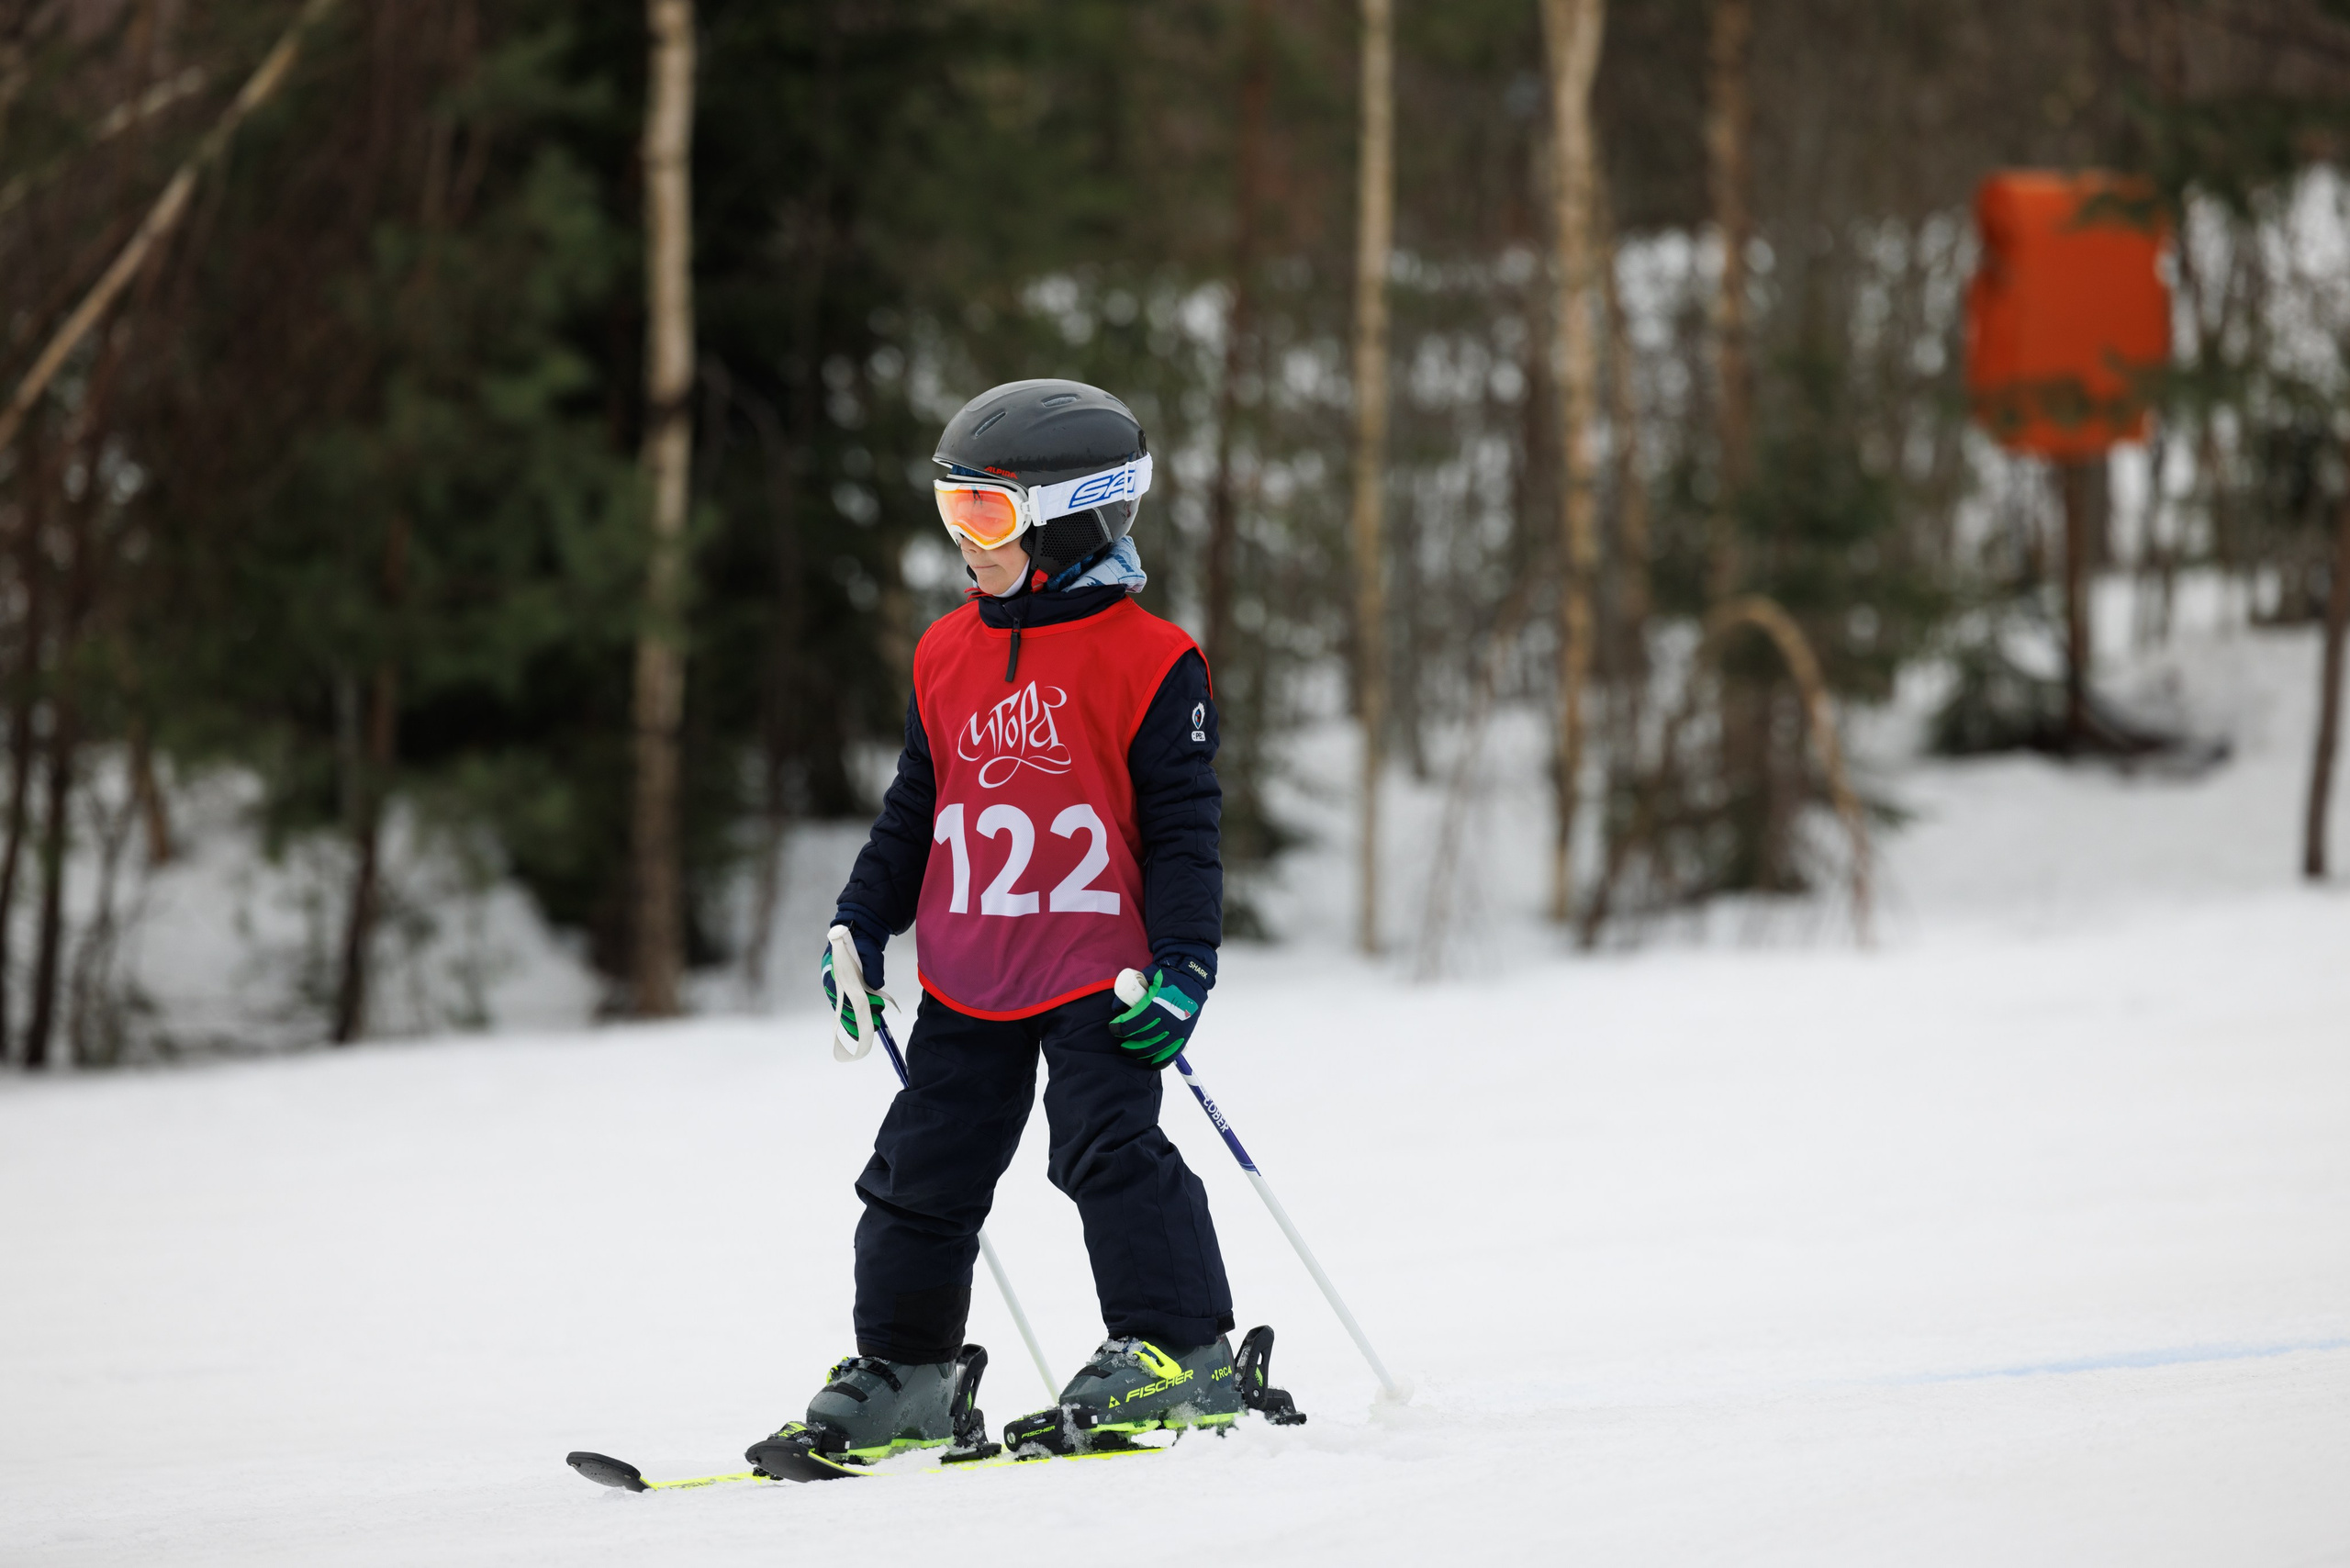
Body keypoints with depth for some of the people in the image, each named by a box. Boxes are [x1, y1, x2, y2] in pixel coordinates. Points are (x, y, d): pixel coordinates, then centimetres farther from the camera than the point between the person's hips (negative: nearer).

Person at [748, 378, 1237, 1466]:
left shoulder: (1148, 661, -8)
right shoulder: (948, 656, 10)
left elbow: (1183, 825, -8)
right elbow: (916, 809, 19)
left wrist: (1181, 965, -13)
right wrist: (862, 926, 14)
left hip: (1097, 971, -6)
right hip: (967, 982, 6)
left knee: (1110, 1150, -16)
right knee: (922, 1171, 8)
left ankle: (1180, 1351, -10)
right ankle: (904, 1371, 19)